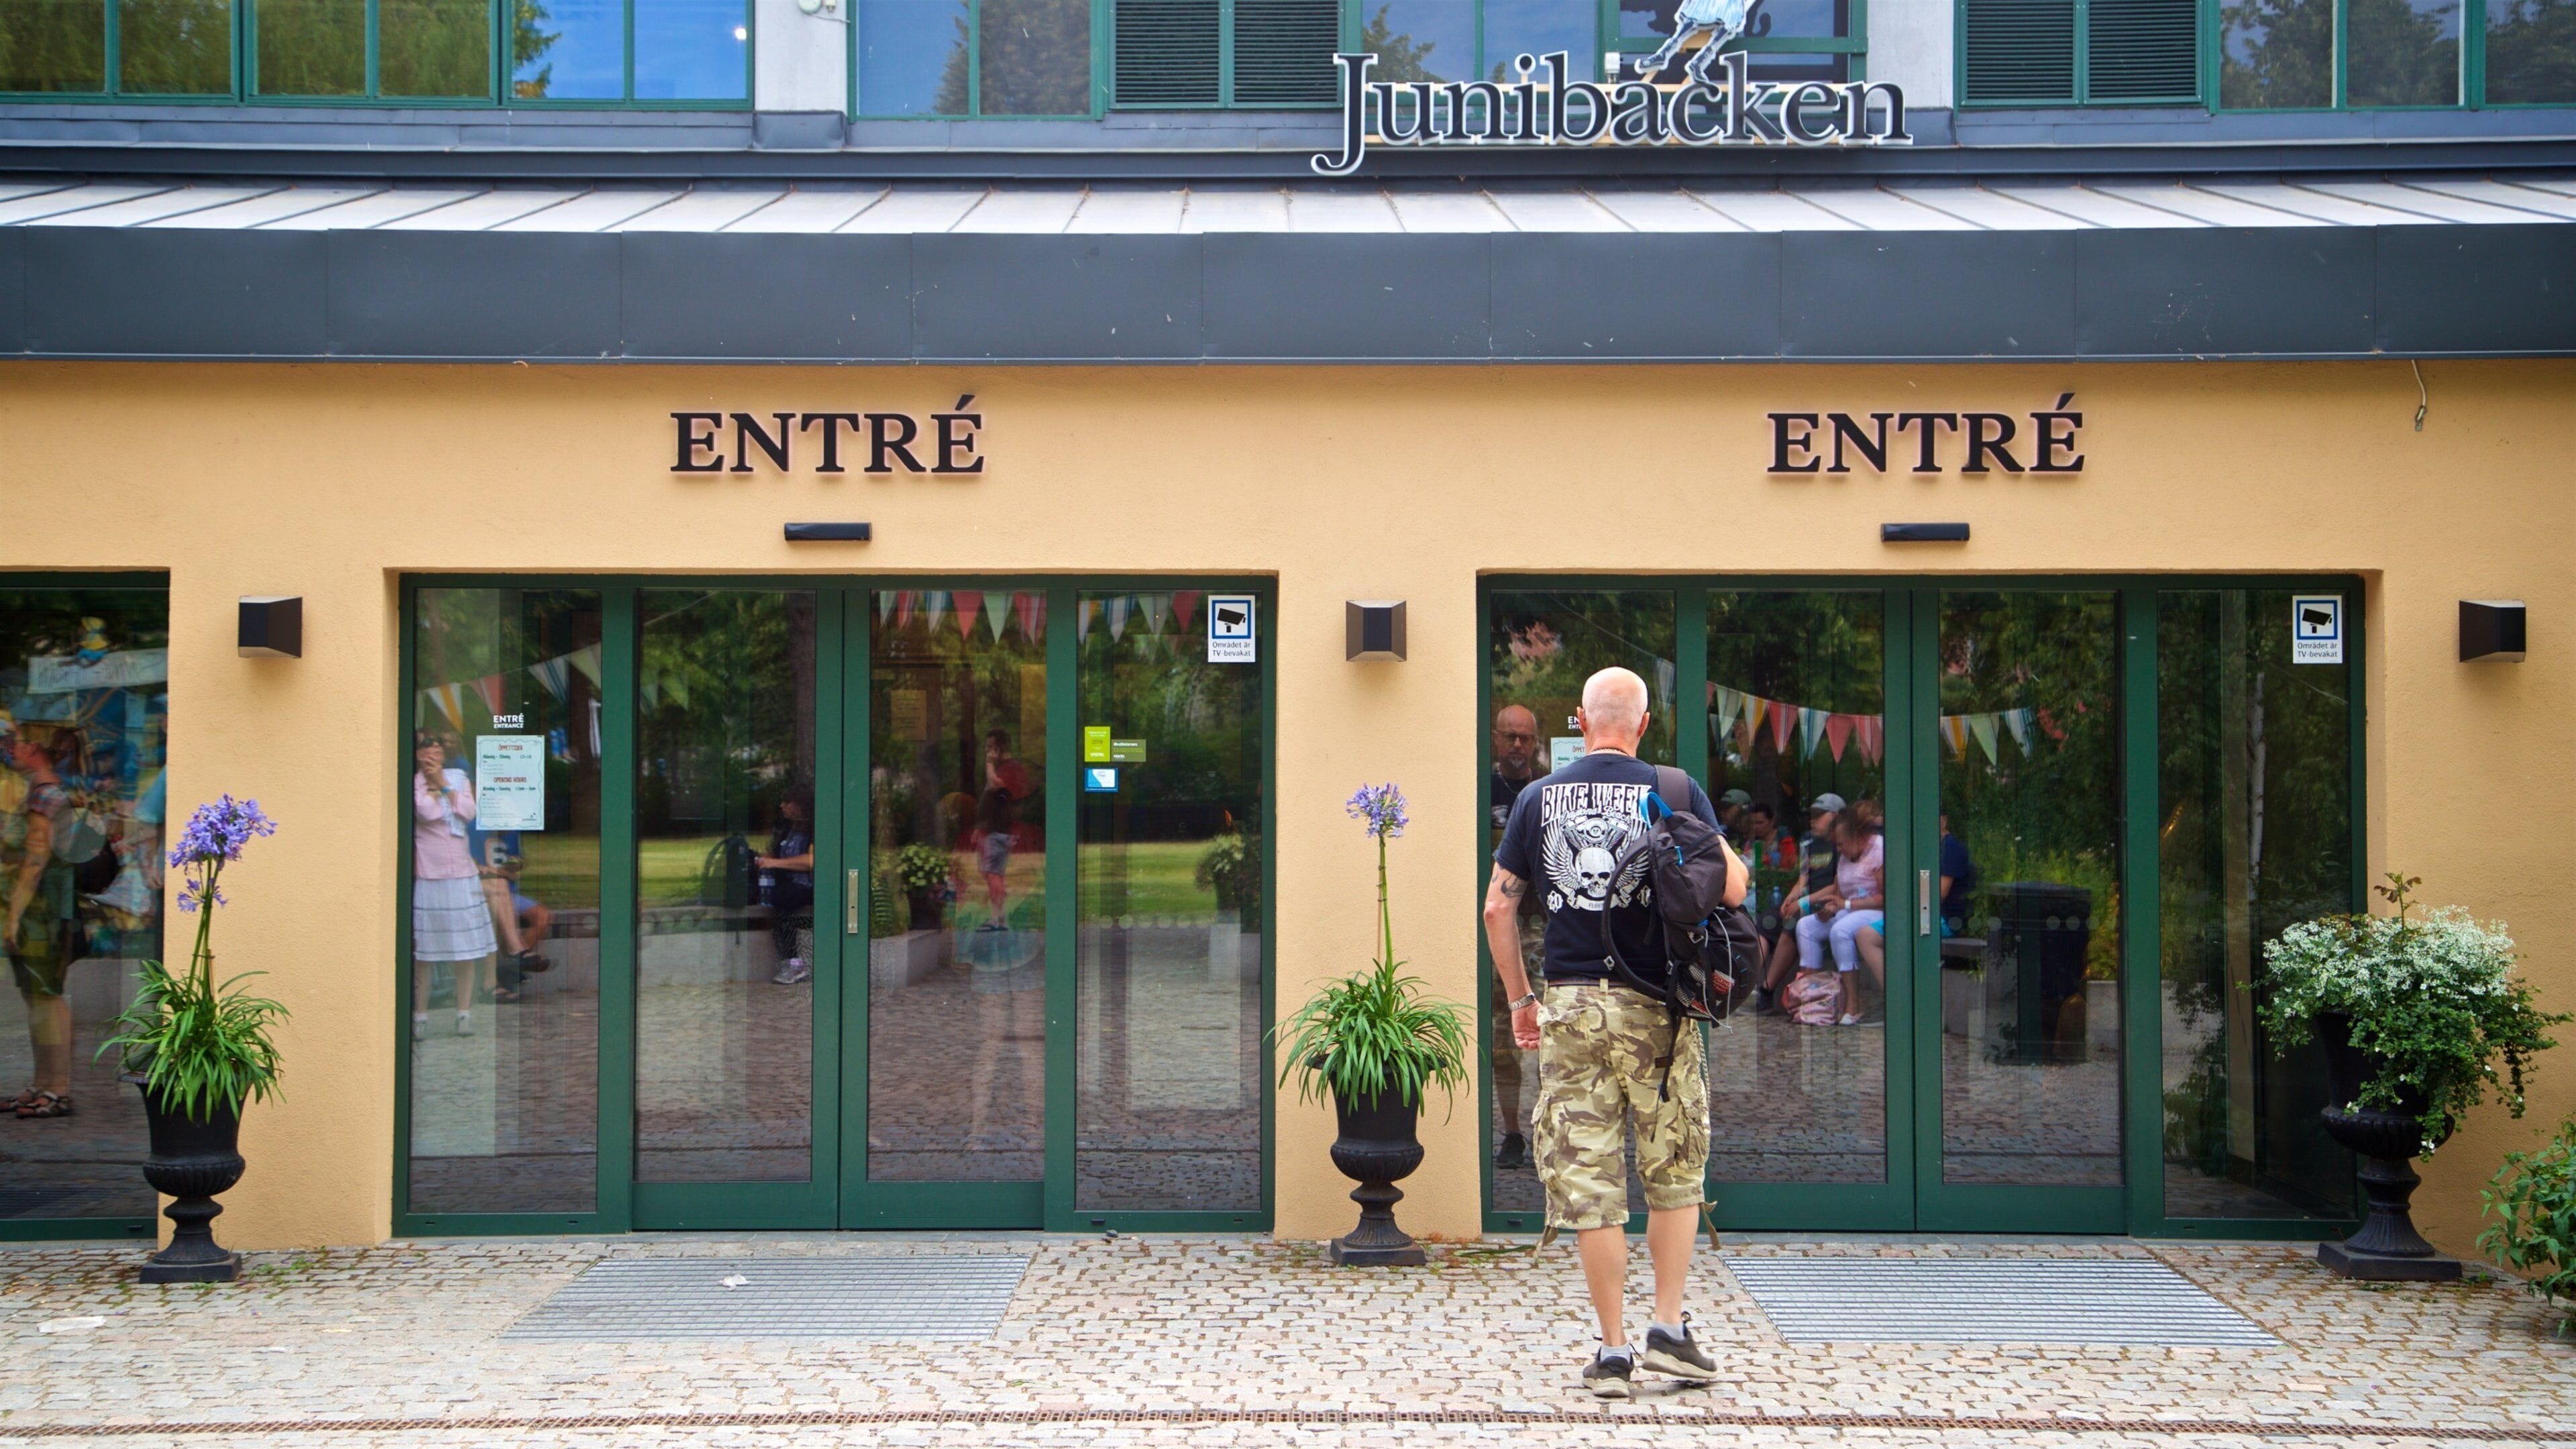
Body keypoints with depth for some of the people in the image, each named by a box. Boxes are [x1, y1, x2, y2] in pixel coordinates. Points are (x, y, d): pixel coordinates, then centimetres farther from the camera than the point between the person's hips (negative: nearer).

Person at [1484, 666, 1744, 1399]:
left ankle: (1614, 1351, 5)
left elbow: (1498, 908, 6)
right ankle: (1669, 1328, 10)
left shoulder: (1539, 797, 6)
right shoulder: (1676, 791, -2)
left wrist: (1520, 999, 16)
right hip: (1656, 1007, -1)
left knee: (1589, 1185, 4)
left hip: (1570, 1007, 1)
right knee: (1675, 1176, 14)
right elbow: (1732, 888, -5)